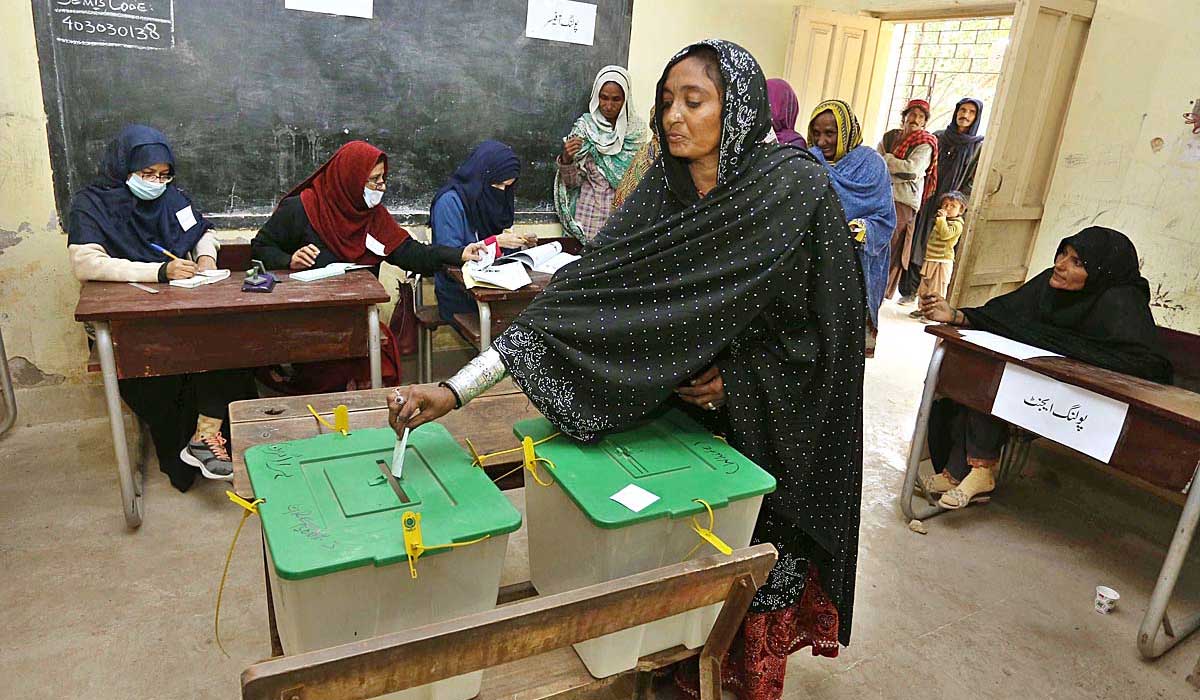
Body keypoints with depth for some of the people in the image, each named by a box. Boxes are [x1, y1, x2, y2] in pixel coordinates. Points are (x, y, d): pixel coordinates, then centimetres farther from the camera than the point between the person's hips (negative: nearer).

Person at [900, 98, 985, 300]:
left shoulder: (979, 146, 2)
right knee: (916, 244, 1)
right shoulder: (938, 137, 9)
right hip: (925, 202, 2)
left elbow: (972, 183, -2)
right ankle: (908, 291, 9)